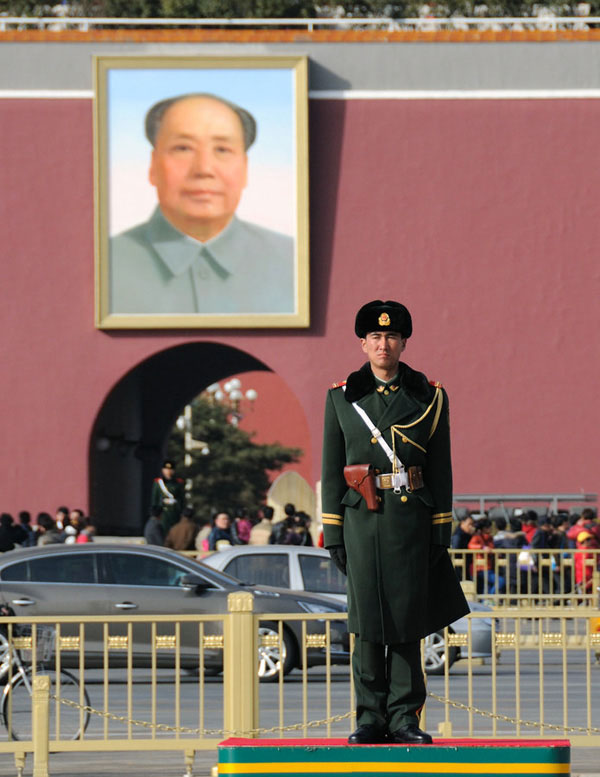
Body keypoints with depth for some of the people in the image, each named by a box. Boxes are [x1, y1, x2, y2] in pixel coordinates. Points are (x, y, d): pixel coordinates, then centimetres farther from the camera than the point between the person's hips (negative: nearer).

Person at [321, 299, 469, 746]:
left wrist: (442, 530, 1)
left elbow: (441, 469, 6)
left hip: (412, 519, 0)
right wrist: (332, 532, 2)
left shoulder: (429, 397, 5)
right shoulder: (342, 396, 7)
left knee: (407, 617, 1)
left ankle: (404, 717, 6)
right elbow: (332, 470, 7)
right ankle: (372, 717, 6)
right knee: (368, 617, 1)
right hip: (362, 519, 0)